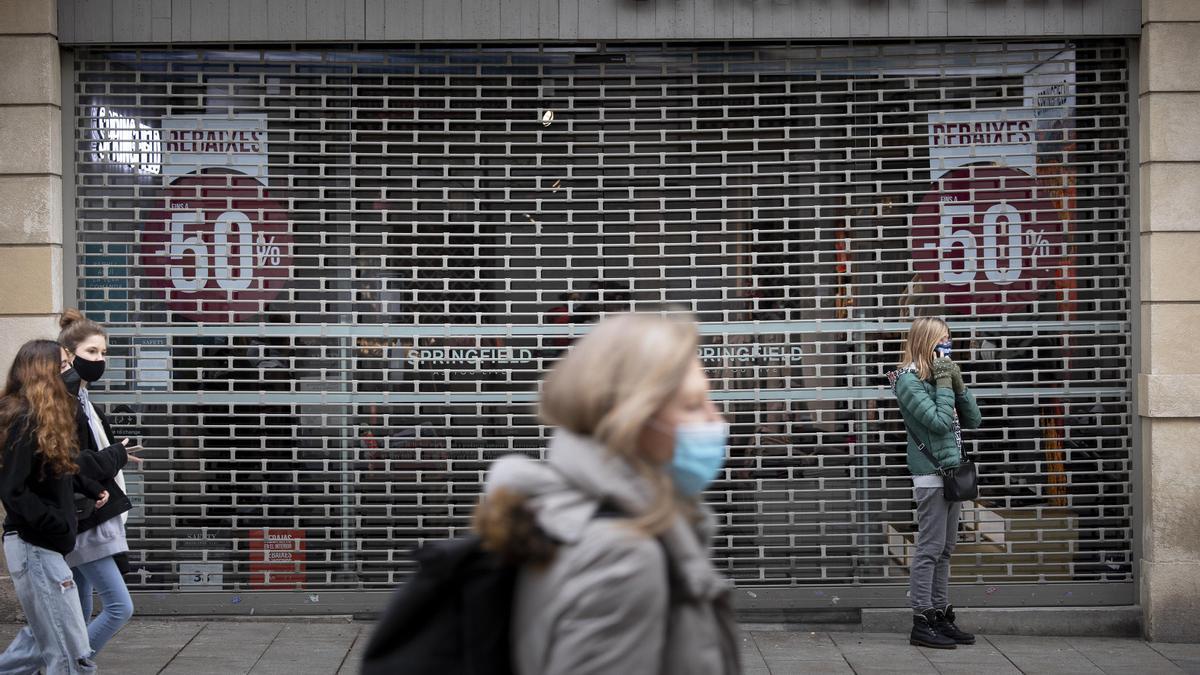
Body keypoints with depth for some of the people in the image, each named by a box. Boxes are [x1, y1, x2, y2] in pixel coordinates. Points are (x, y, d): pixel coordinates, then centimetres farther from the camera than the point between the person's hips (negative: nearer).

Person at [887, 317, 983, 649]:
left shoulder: (938, 376, 12)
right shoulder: (909, 379, -11)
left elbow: (972, 420, 10)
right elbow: (940, 422, -20)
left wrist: (958, 384, 1)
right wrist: (945, 382, -14)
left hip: (951, 472, 9)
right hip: (931, 475, -9)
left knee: (945, 550, 12)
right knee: (930, 548, -7)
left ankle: (941, 616, 19)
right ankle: (922, 622, -2)